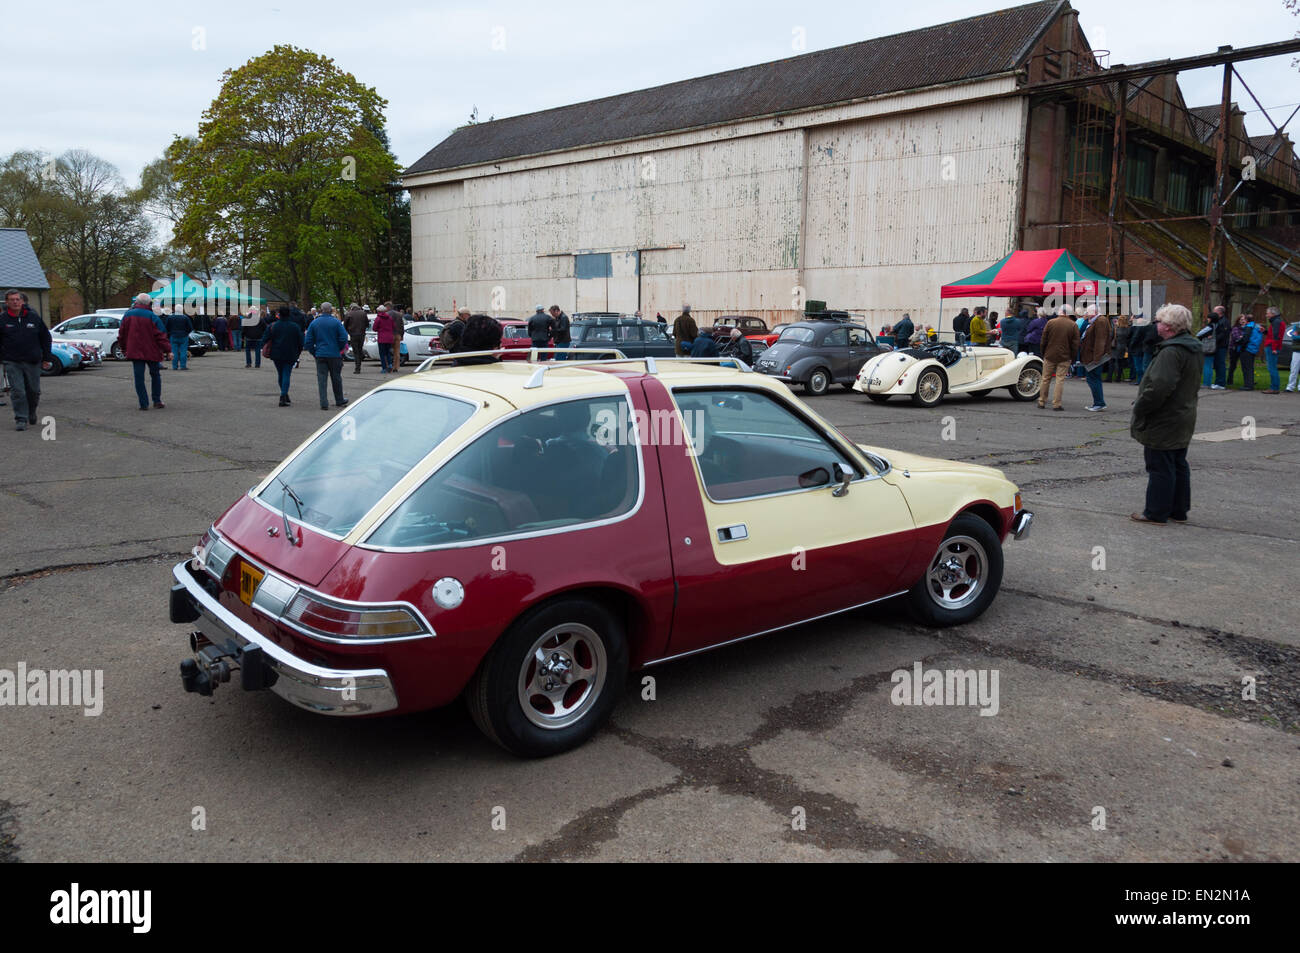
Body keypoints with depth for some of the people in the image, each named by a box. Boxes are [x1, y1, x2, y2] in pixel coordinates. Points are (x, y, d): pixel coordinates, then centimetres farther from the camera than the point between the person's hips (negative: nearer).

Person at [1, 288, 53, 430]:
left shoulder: (34, 317, 5)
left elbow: (45, 337, 13)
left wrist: (46, 357, 10)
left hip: (33, 361, 2)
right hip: (12, 362, -2)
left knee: (34, 391, 10)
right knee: (17, 392, -7)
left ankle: (31, 412, 35)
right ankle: (21, 419, -1)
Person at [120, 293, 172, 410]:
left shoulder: (127, 315, 5)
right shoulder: (151, 316, -8)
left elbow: (122, 334, 11)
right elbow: (160, 335, -12)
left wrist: (124, 348, 24)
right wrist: (168, 350, -10)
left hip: (135, 351, 2)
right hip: (151, 351, -2)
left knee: (139, 377, 3)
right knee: (155, 375, 13)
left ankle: (144, 404, -1)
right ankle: (157, 401, 12)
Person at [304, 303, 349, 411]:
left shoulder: (314, 323, 2)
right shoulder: (336, 322, -6)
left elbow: (308, 341, 1)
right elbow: (344, 338, -10)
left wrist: (314, 353, 11)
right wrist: (339, 349, 6)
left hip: (320, 355, 1)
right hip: (335, 355, -1)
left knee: (321, 379, 3)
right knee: (336, 378, 12)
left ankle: (324, 403, -3)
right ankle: (339, 401, 25)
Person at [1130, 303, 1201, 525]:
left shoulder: (1171, 352, -22)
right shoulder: (1193, 349, 12)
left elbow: (1159, 387, -30)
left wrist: (1139, 409, -17)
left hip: (1164, 422, -10)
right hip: (1183, 420, 10)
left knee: (1160, 467, -2)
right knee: (1178, 465, 16)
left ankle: (1156, 512, 4)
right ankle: (1179, 510, 25)